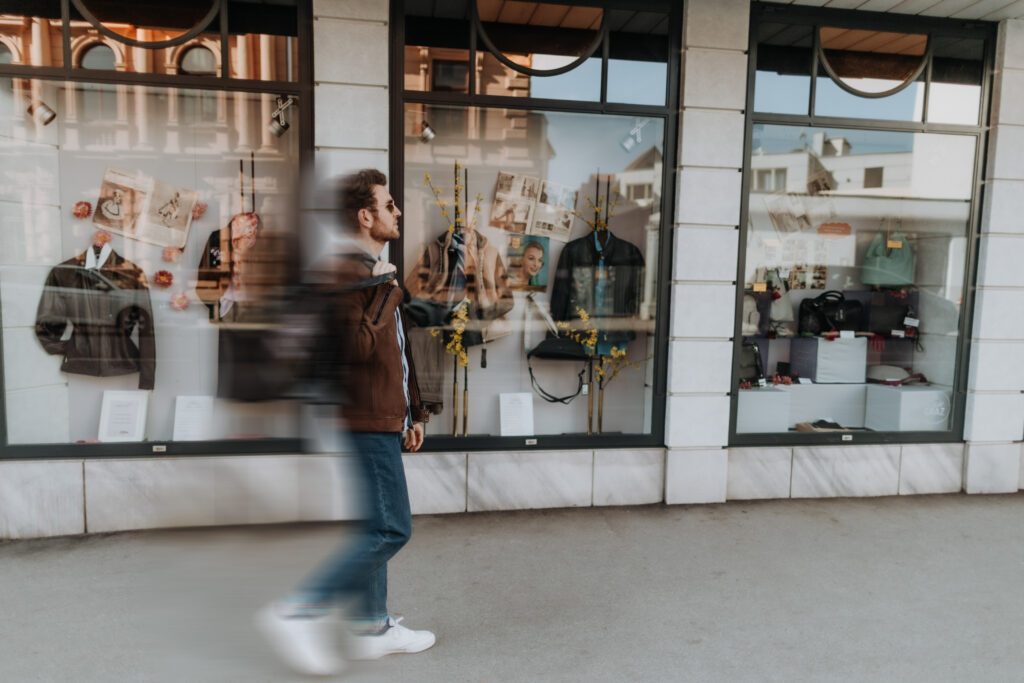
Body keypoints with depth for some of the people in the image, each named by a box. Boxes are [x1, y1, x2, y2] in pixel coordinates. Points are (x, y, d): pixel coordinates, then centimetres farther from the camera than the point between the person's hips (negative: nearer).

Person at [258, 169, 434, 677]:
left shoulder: (376, 272, 18)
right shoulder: (347, 273, -15)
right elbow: (359, 346, -27)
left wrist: (413, 411, 23)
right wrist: (384, 289, -19)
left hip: (382, 419, 11)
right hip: (367, 421, -11)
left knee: (376, 527, 15)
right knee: (390, 529, -8)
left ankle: (373, 627, 28)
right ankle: (299, 611, 0)